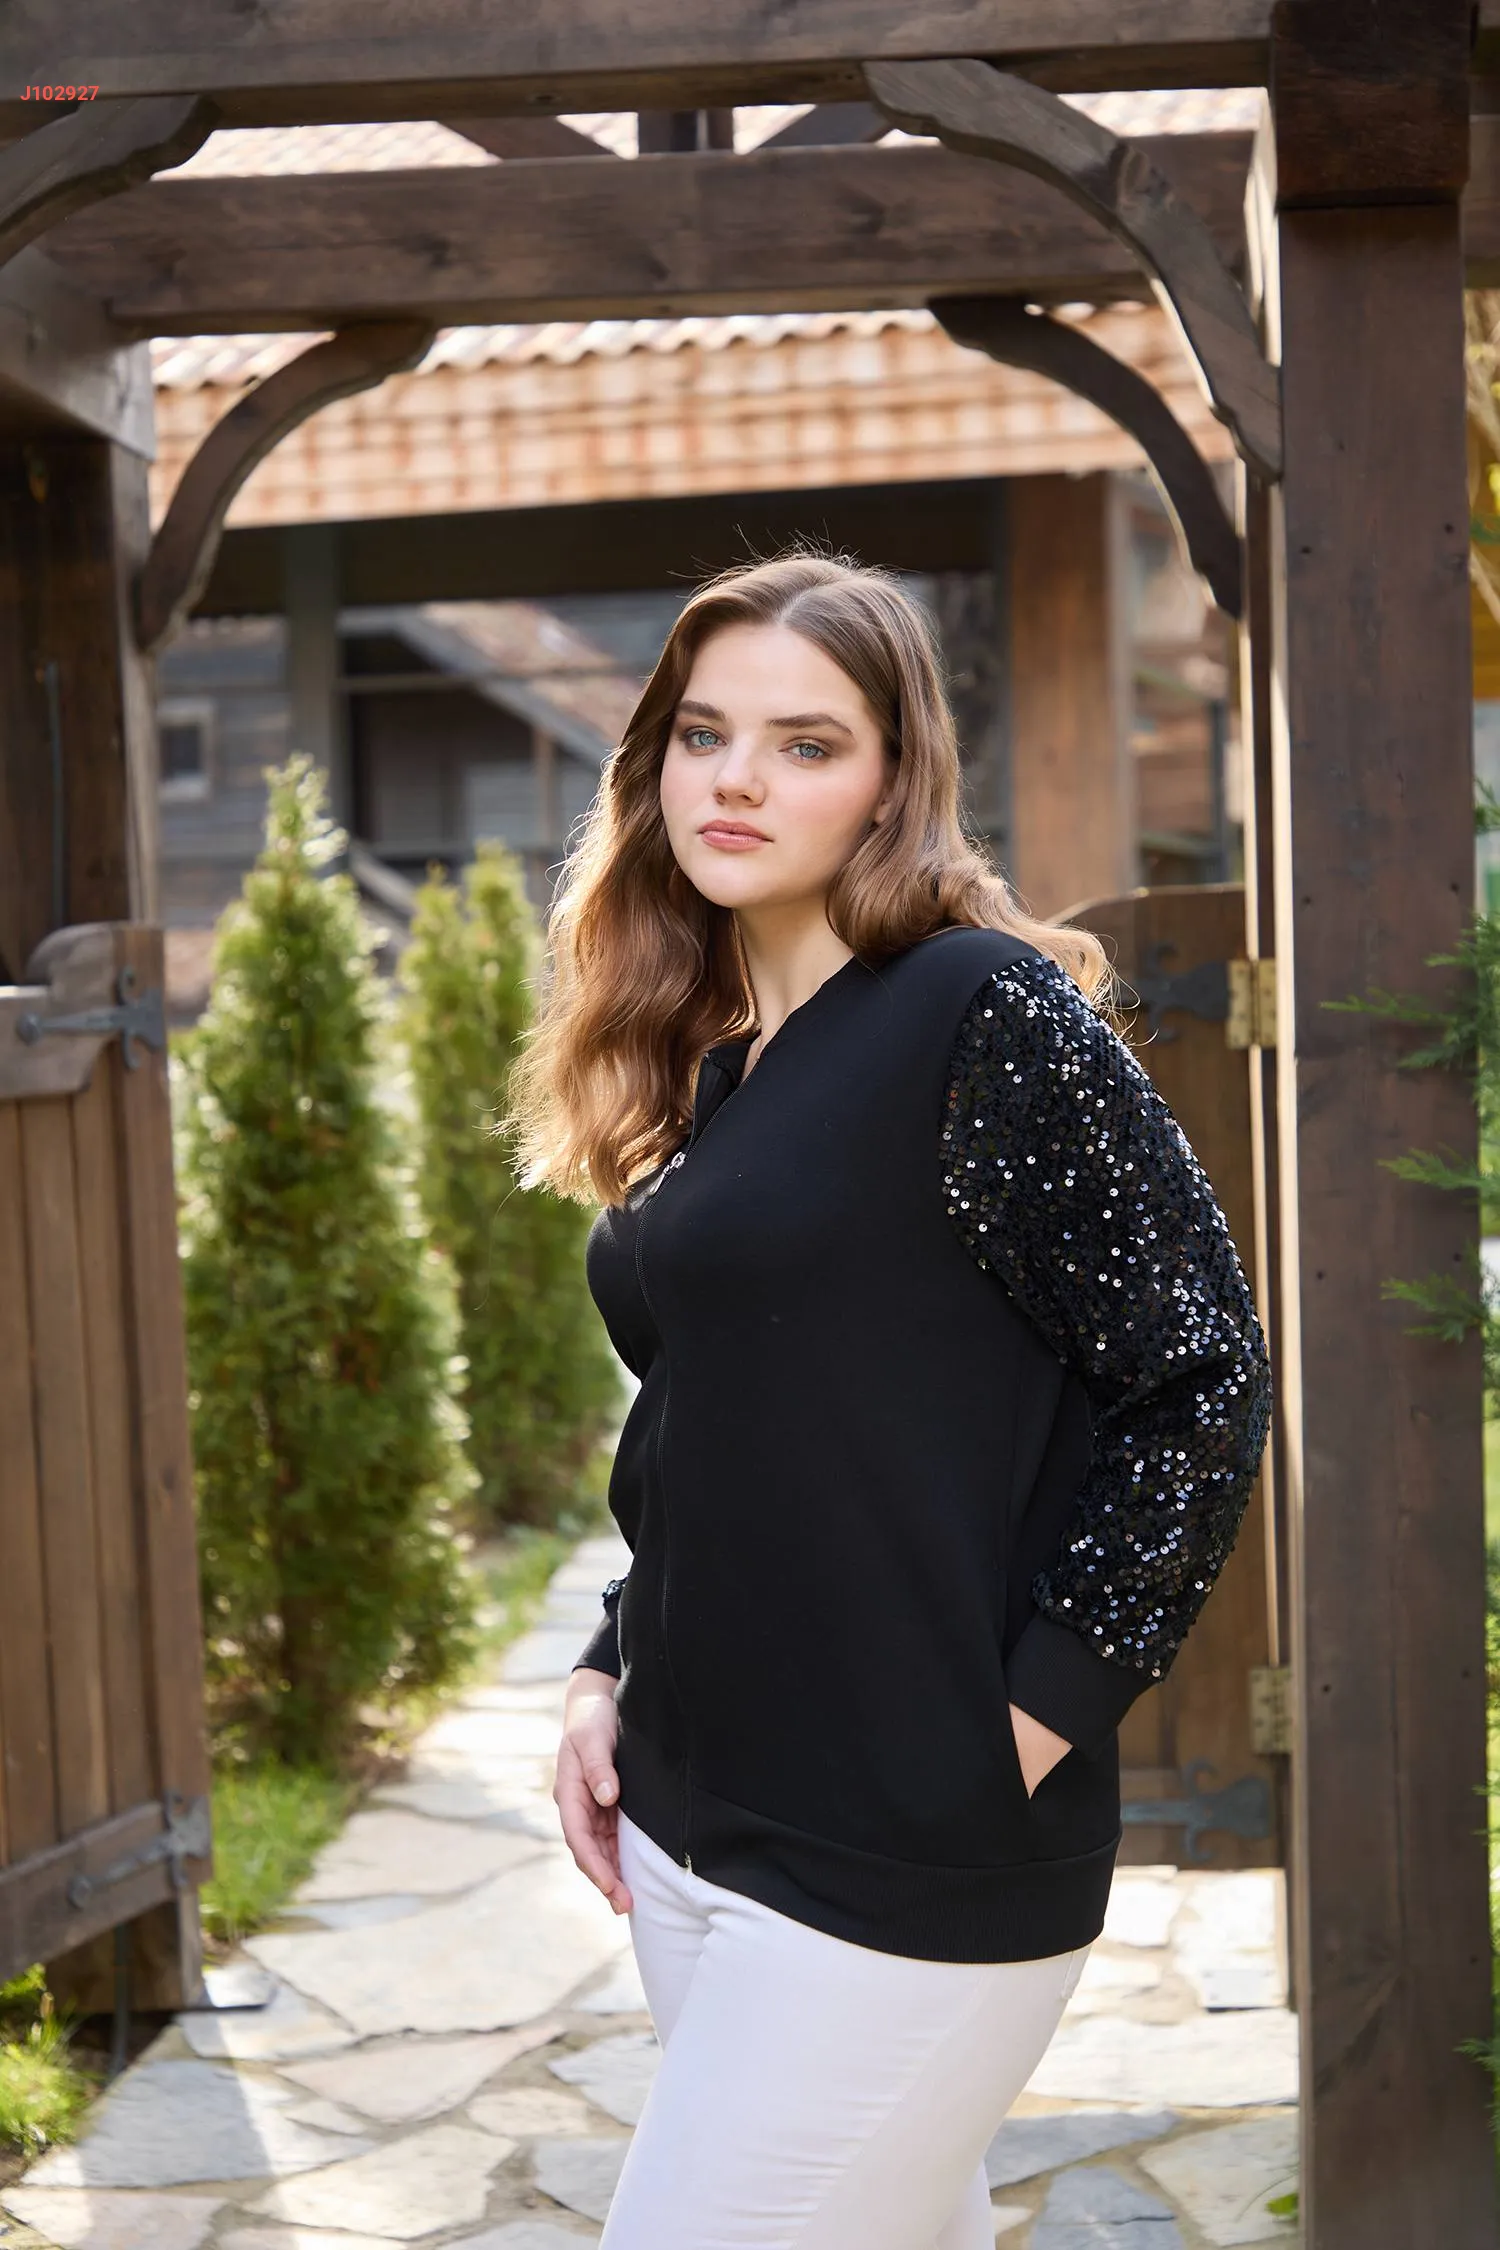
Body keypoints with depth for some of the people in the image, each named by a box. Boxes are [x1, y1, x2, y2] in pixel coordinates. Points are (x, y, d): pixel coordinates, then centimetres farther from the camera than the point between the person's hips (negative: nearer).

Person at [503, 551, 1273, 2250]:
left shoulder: (986, 1012, -11)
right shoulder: (696, 1062, 12)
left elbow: (1200, 1382, -13)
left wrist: (1025, 1723, -15)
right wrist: (608, 1676, 9)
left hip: (910, 1863, -7)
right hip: (681, 1826, 7)